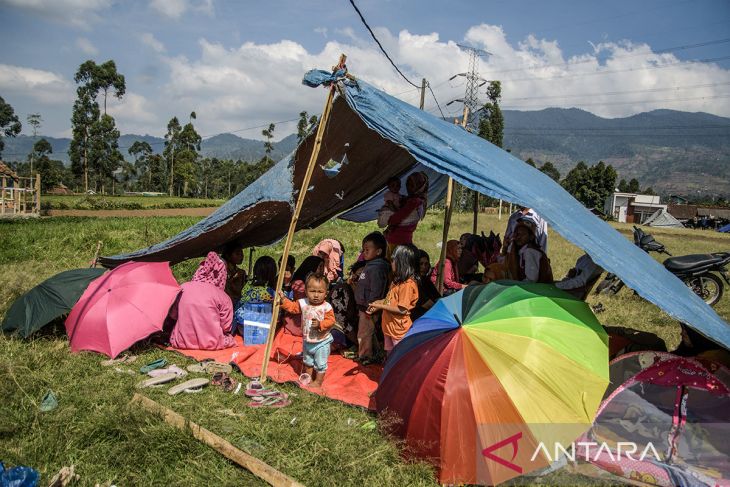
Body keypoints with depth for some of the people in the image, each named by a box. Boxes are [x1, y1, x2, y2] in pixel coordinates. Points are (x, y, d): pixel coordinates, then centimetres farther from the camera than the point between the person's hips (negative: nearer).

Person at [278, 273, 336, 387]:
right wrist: (284, 299, -7)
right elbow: (292, 307, 3)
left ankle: (318, 381, 26)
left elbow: (331, 321, -23)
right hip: (307, 341, 5)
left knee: (320, 364, 8)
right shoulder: (303, 303, -8)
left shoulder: (326, 307, -21)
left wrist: (320, 324, -37)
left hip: (322, 342, -5)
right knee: (307, 361, 26)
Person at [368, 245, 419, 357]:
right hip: (389, 326, 9)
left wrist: (381, 306, -18)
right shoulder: (397, 280, 8)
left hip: (399, 329, -9)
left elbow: (402, 309, -23)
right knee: (390, 357, 21)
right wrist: (379, 302, 2)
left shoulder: (408, 284, -22)